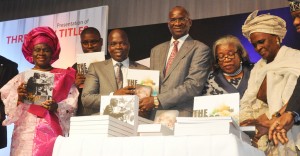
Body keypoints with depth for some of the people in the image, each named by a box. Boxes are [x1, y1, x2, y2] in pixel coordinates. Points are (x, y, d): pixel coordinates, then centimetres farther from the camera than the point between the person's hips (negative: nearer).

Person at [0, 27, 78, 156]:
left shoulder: (63, 76, 7)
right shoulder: (21, 77, 11)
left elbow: (72, 106, -1)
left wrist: (56, 107, -18)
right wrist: (18, 98, -13)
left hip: (52, 135, -1)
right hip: (25, 136, 2)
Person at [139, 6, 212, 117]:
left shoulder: (200, 49, -1)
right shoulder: (156, 50, 16)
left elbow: (194, 86, -11)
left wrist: (157, 101, -15)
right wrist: (144, 104, -1)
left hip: (183, 116, -4)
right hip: (155, 116, 4)